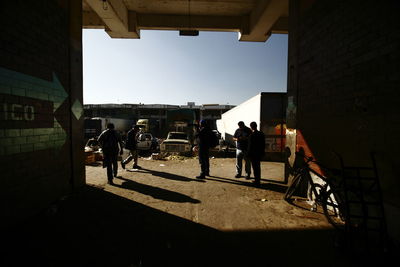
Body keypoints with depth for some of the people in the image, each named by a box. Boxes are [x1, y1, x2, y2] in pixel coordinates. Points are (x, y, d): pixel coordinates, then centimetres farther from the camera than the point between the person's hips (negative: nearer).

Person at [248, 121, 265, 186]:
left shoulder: (252, 135, -19)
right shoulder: (262, 134, 2)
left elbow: (250, 146, -17)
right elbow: (263, 144, 8)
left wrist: (248, 154, -7)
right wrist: (262, 152, 16)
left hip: (253, 154, -7)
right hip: (260, 153, 7)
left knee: (255, 168, 4)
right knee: (258, 167, 19)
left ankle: (257, 181, 13)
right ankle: (258, 180, 31)